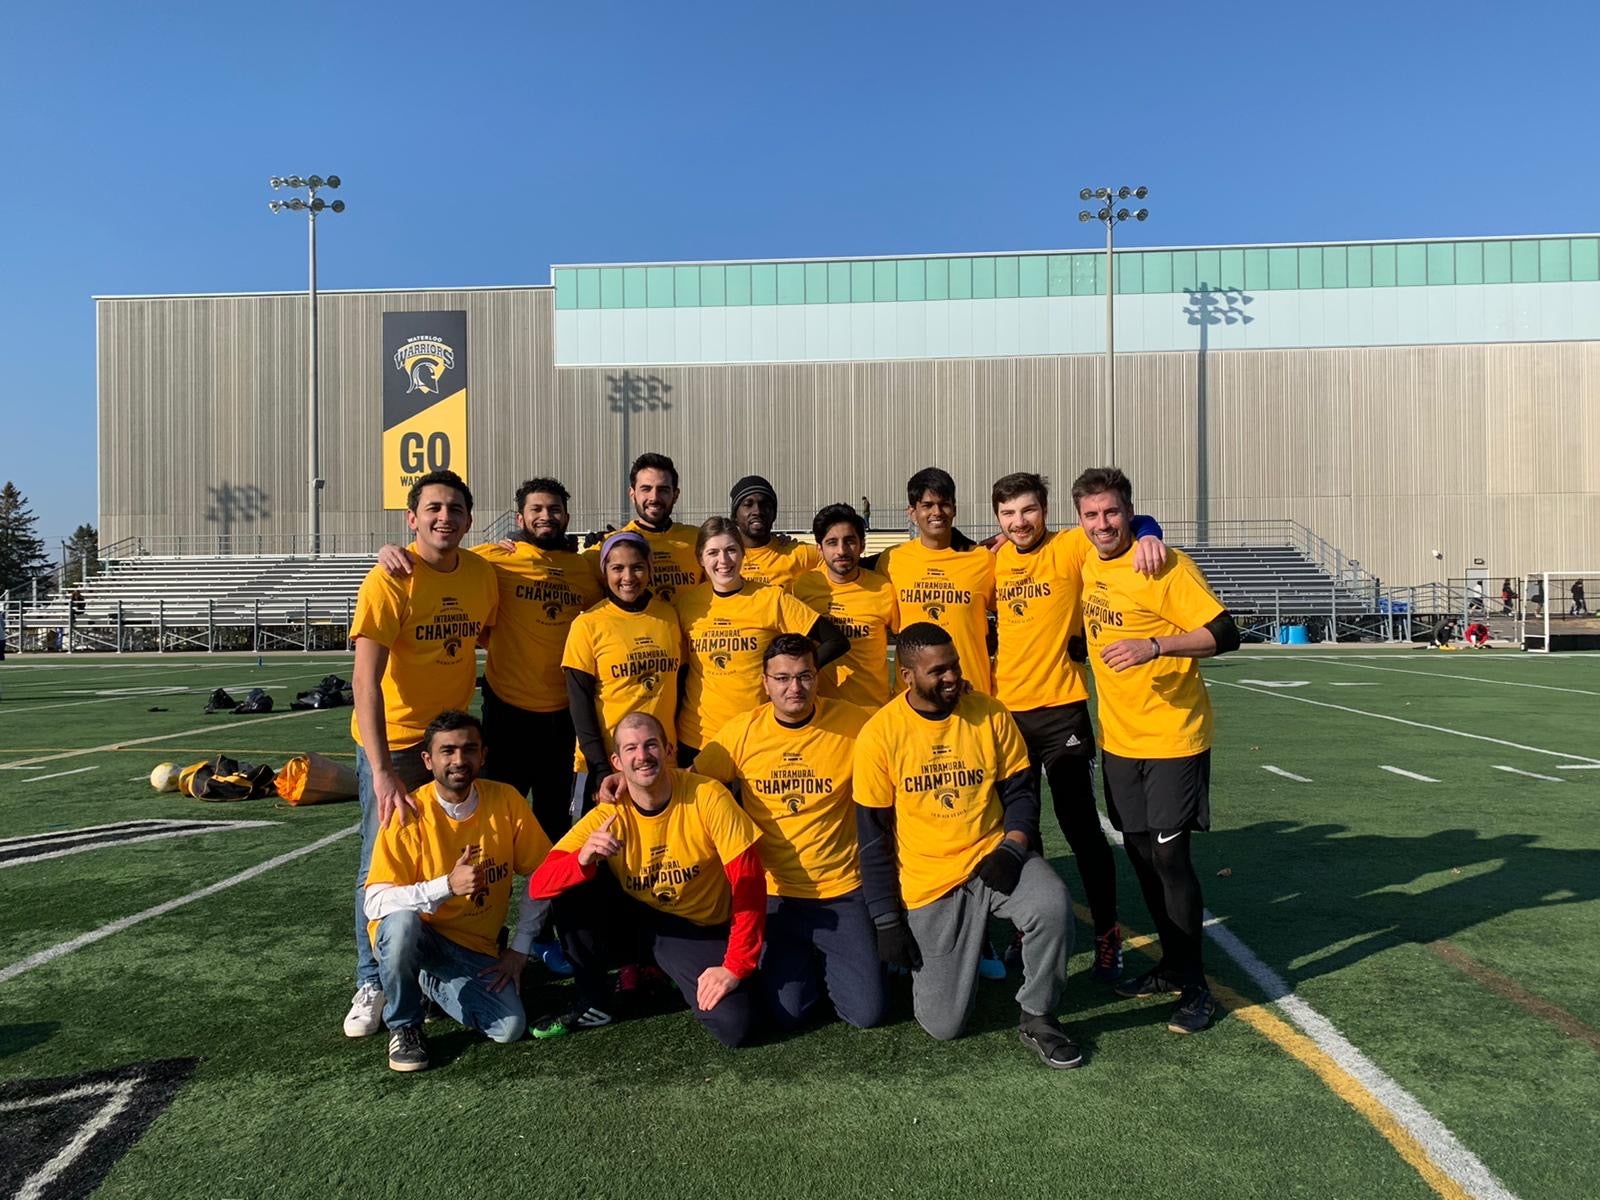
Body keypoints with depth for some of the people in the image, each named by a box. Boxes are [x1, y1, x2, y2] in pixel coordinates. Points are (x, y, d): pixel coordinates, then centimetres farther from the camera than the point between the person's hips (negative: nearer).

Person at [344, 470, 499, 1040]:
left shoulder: (482, 573, -3)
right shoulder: (390, 580, -19)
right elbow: (365, 679, -26)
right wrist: (382, 772, -33)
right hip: (393, 740, -5)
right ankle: (372, 984, 17)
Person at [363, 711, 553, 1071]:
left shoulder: (506, 801, -10)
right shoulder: (409, 815, -17)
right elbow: (375, 902, -22)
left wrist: (520, 947, -4)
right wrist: (448, 885, -34)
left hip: (476, 948, 3)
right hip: (413, 937, -3)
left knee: (510, 1027, -17)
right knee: (402, 921, -36)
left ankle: (428, 984, 13)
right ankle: (403, 1026, -8)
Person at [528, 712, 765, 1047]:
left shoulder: (707, 796, -20)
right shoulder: (607, 816, -13)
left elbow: (749, 883, -19)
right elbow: (538, 885, -20)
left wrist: (735, 968, -25)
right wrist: (583, 859, -41)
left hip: (697, 932, -2)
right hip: (634, 922, 2)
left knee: (735, 1026, -25)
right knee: (571, 890, -24)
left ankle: (666, 975, 8)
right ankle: (594, 1003, -2)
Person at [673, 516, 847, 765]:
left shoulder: (771, 598, -6)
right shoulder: (686, 601, 2)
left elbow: (837, 641, -6)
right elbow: (680, 665, 12)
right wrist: (671, 724, 9)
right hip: (695, 738, 2)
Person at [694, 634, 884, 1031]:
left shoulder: (853, 724, -9)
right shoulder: (743, 731, -5)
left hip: (841, 890, 0)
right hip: (774, 893, 1)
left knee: (867, 1013, -4)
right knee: (786, 1014, -5)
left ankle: (826, 964, 28)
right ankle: (803, 964, 29)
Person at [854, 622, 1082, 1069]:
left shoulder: (989, 713, -4)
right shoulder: (879, 734, -10)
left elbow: (1020, 790, 5)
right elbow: (873, 835, -4)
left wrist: (1013, 846, -16)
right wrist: (887, 920, -4)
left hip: (993, 858, 2)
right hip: (927, 881, -1)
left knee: (1053, 905, -31)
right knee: (943, 1024, -5)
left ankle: (1036, 1016, -5)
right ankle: (930, 960, 30)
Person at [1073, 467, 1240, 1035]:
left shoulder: (1167, 565, -14)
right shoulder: (1087, 563, 6)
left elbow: (1224, 633, -18)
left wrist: (1154, 647, -31)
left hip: (1173, 737, -6)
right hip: (1118, 739, 7)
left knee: (1169, 855, -5)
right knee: (1140, 853, 13)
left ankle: (1193, 986, 10)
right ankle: (1171, 966, 30)